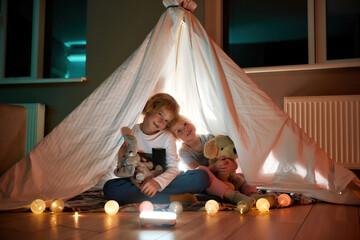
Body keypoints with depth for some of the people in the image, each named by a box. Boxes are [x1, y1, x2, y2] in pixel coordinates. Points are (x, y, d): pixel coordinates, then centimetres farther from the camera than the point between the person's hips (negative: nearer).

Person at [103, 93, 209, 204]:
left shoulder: (168, 137, 1)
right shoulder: (131, 133, 2)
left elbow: (174, 168, -9)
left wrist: (158, 182, -29)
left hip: (163, 181, 0)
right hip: (139, 183, 1)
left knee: (202, 176, -23)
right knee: (109, 188, -32)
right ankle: (173, 198, -31)